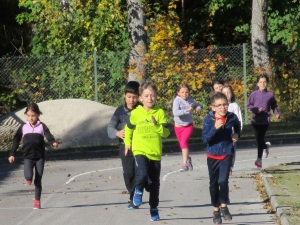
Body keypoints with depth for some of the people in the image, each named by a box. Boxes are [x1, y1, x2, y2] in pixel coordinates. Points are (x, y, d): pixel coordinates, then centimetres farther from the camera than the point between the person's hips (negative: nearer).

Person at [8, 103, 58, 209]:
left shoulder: (42, 126, 0)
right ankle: (28, 178, 18)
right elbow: (16, 140, 11)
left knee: (38, 180, 2)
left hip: (40, 157, 0)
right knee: (28, 176, -20)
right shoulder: (23, 127, 5)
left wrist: (53, 142, -37)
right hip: (28, 157, 1)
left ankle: (37, 200, 14)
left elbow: (48, 135, -15)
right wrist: (12, 154, 8)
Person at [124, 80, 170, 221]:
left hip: (155, 153, 2)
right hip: (140, 151, -2)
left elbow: (166, 132, -6)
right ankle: (138, 191, 6)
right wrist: (128, 143, 18)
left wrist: (157, 125, -22)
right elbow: (129, 128, 17)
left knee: (154, 183, 9)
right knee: (142, 175, -27)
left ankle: (154, 209, 25)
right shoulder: (136, 113, -2)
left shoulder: (160, 113, -2)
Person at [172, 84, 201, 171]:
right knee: (182, 144, 16)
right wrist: (186, 110, -39)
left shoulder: (190, 99, -3)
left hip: (188, 125, 0)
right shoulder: (177, 100, -15)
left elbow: (196, 105, 19)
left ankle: (185, 164, -23)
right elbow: (175, 112, -30)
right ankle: (187, 159, 43)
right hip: (179, 126, 0)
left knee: (184, 142, -21)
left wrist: (198, 108, -5)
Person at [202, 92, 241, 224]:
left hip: (227, 154, 0)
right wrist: (215, 128, -32)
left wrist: (237, 134, -1)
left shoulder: (232, 117, -7)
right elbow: (205, 139, -20)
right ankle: (216, 210, 27)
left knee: (223, 181, -17)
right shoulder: (208, 120, -14)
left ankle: (224, 206, 6)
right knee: (214, 183, 11)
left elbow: (237, 126, 18)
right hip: (212, 155, 0)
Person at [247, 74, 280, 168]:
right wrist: (256, 109, -13)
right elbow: (249, 105, 3)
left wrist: (276, 113, -1)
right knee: (258, 139, 4)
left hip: (265, 120, -1)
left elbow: (274, 105, 14)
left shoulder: (270, 95, 2)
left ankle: (259, 159, 0)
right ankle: (266, 146, 38)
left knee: (260, 139, -6)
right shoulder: (254, 94, 1)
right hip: (255, 120, 1)